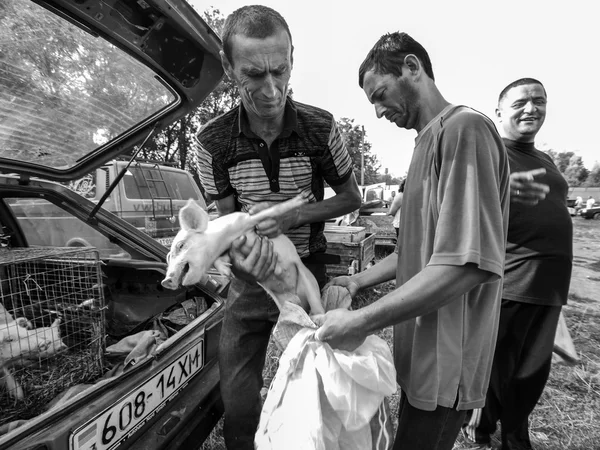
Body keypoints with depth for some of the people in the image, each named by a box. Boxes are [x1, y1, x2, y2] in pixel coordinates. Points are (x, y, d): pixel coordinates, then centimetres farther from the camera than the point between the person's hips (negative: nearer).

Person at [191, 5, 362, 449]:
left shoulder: (321, 127, -13)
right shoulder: (214, 141, -11)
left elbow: (352, 197, -3)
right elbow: (227, 215, -2)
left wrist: (292, 215, -20)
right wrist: (238, 249, -26)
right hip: (252, 279, 1)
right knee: (238, 402, 9)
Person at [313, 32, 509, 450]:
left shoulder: (464, 127, -17)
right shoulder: (430, 140, 12)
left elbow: (469, 263, -26)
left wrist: (362, 322, -24)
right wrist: (358, 281, 9)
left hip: (444, 364, -8)